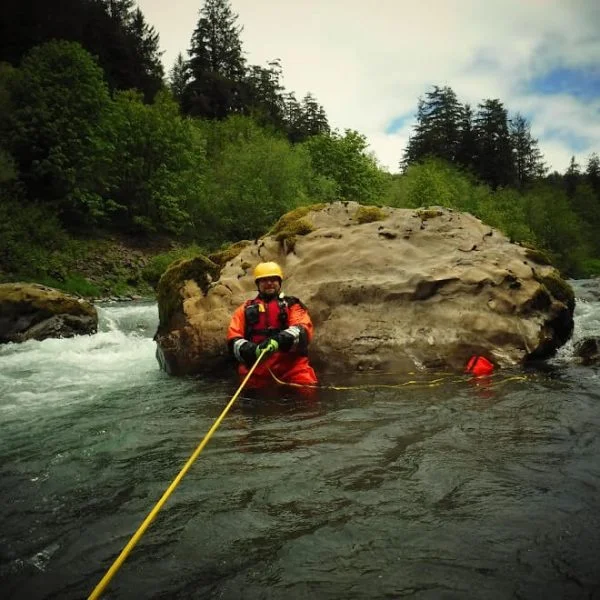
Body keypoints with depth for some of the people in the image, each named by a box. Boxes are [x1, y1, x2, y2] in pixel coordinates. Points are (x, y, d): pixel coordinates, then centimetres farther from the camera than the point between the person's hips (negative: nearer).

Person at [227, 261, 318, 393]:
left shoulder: (292, 305, 14)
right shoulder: (246, 309, 18)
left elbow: (303, 330, -5)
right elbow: (233, 339, 7)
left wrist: (280, 340, -25)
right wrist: (251, 350, -16)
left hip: (292, 367, -2)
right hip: (256, 371, 2)